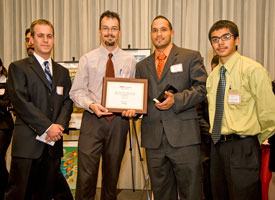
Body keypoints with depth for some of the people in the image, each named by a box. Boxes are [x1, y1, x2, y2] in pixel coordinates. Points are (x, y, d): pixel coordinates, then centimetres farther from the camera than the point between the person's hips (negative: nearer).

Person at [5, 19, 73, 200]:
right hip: (28, 142, -4)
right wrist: (47, 127, -14)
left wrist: (59, 126, -8)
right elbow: (21, 102, -9)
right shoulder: (18, 67, 2)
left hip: (53, 143, 5)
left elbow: (68, 102, 11)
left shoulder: (62, 72, 18)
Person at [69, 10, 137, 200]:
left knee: (112, 175, 13)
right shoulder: (87, 59, 4)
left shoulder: (130, 60, 7)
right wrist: (91, 105, -16)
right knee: (86, 175, -5)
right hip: (92, 120, -1)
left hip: (119, 121, 2)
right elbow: (77, 91, 2)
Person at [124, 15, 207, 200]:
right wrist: (133, 109, -2)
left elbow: (202, 88, -2)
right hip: (153, 139, 4)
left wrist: (176, 100, -16)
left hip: (183, 137, -3)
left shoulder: (191, 57, 7)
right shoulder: (142, 65, 19)